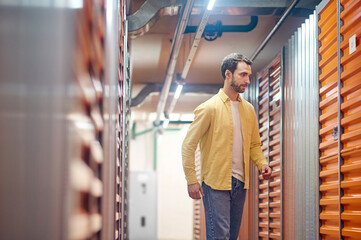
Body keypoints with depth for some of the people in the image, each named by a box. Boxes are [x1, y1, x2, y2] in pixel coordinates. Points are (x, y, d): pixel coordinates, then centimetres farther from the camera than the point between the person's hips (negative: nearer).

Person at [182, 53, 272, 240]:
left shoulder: (248, 109, 12)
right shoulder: (209, 108, -7)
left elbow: (254, 144, 22)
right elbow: (188, 145, -7)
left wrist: (262, 164, 2)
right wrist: (191, 181, -13)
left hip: (240, 183, 7)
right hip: (216, 182, -6)